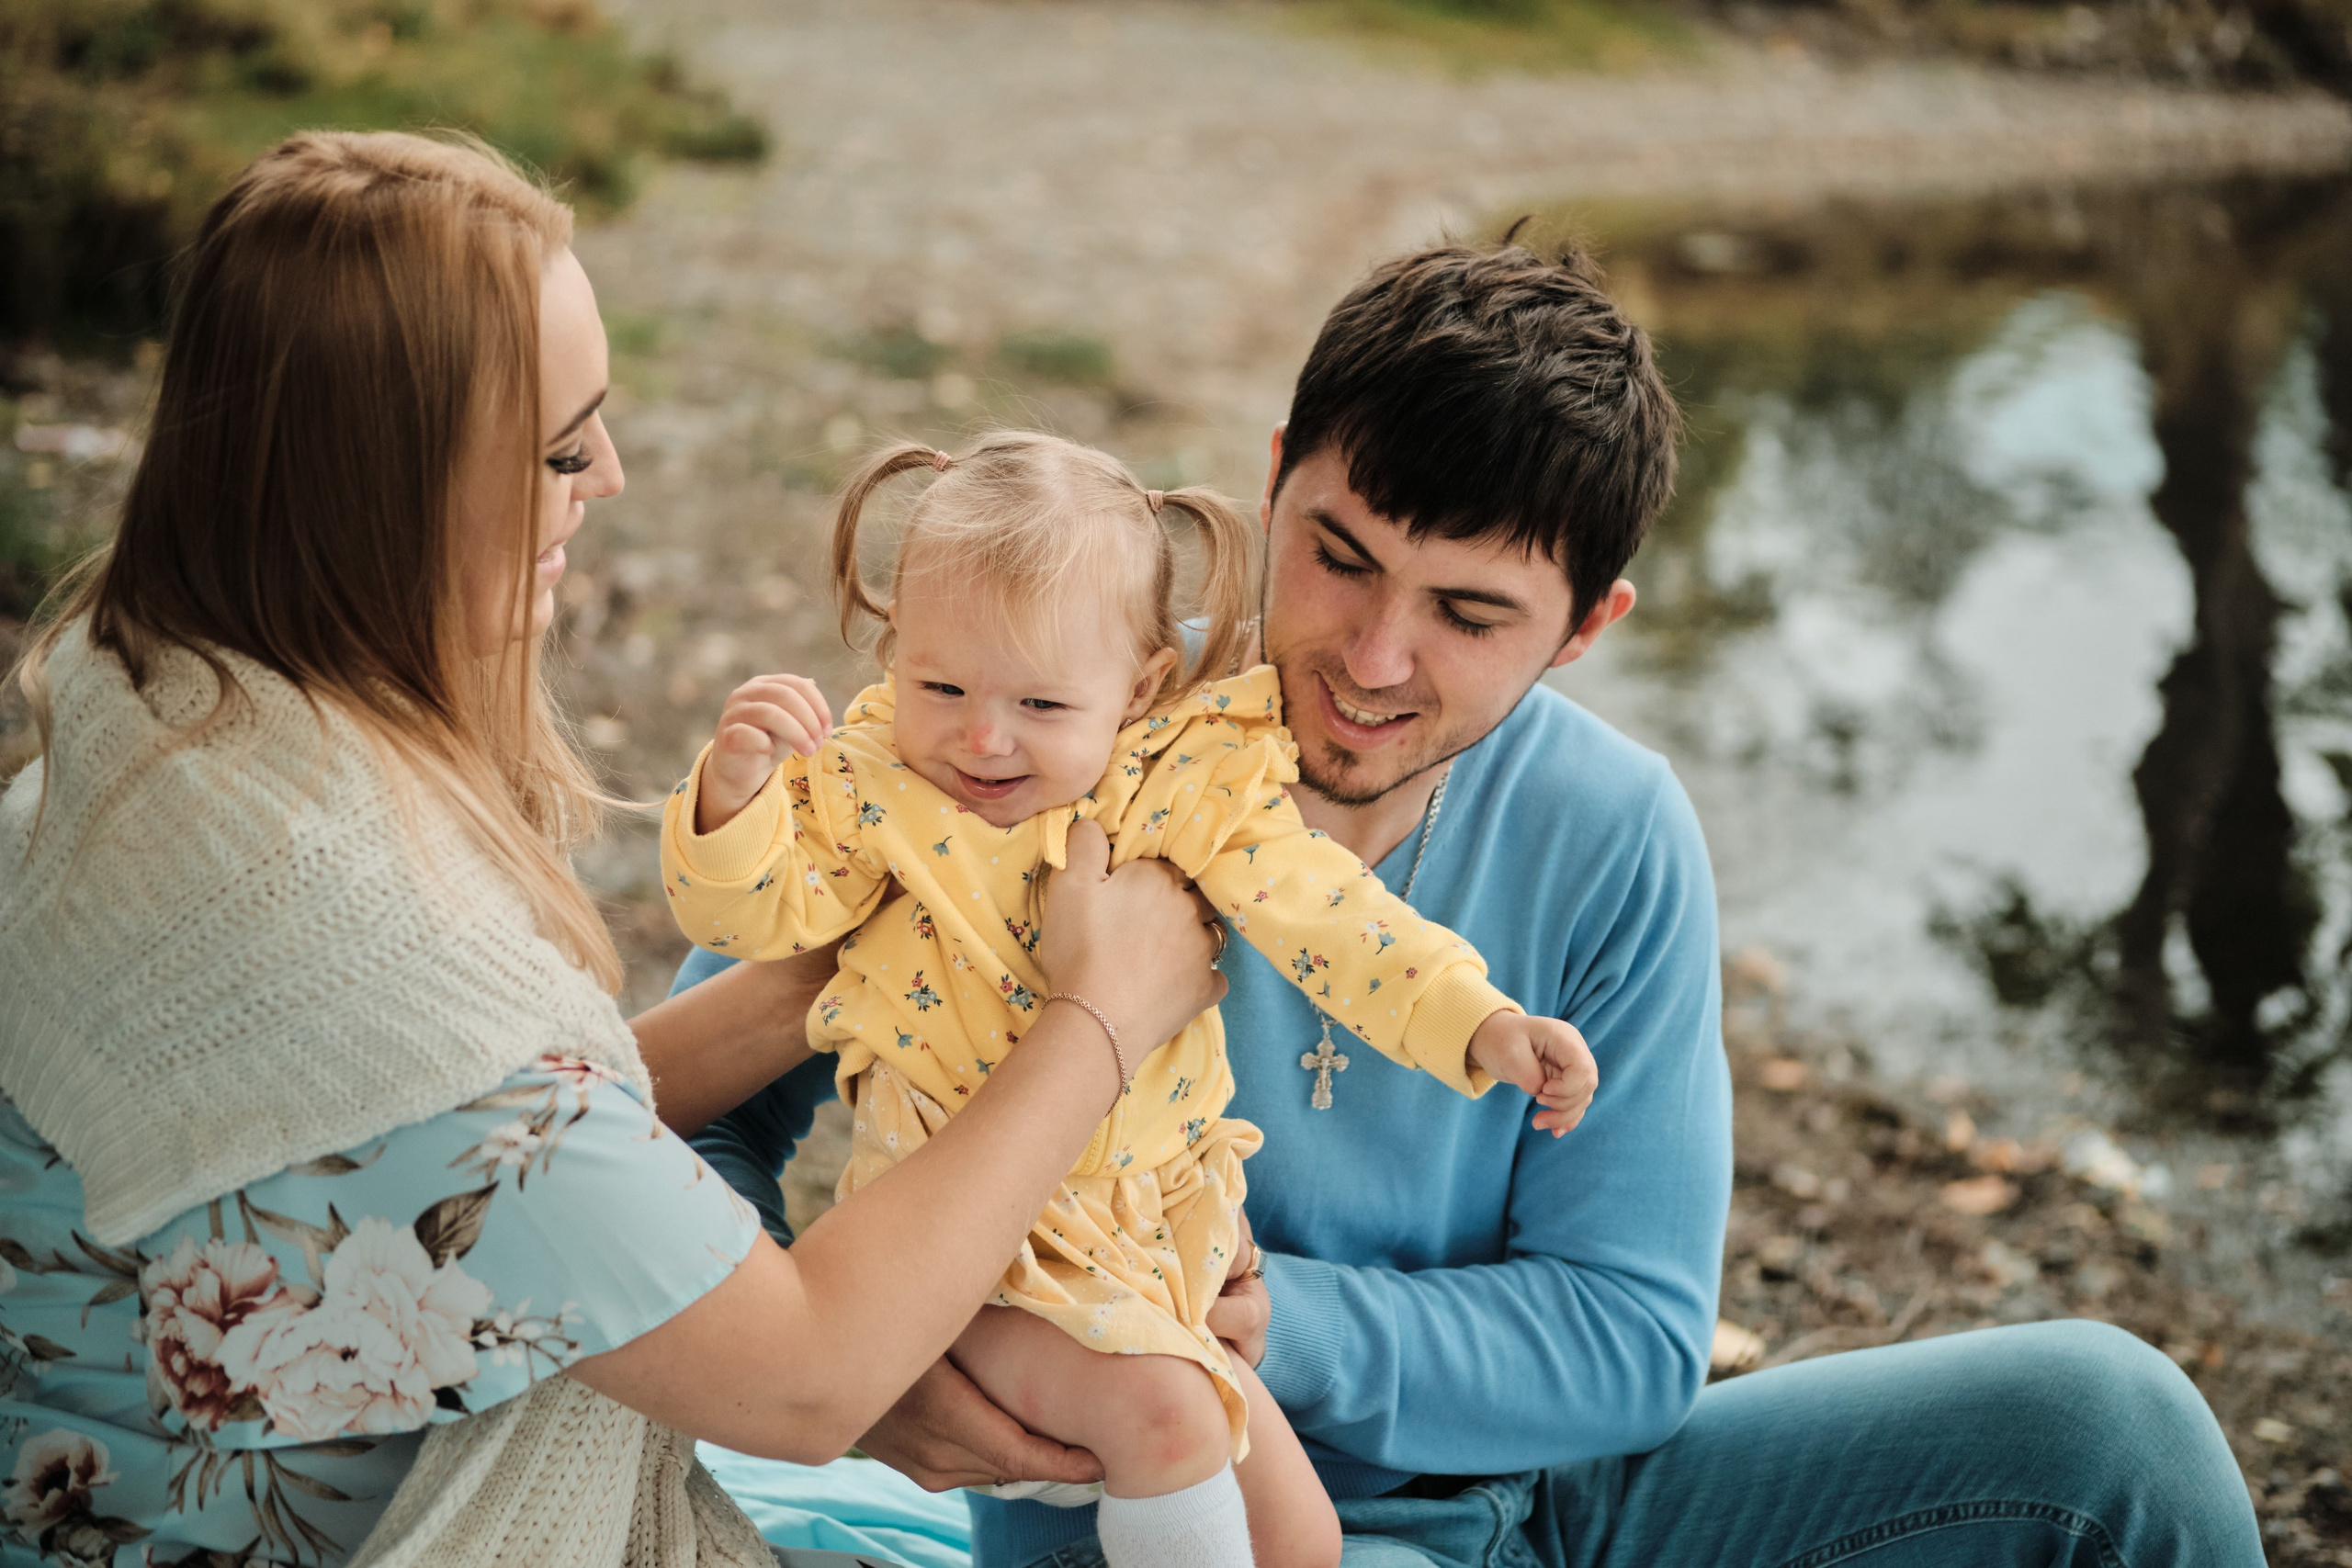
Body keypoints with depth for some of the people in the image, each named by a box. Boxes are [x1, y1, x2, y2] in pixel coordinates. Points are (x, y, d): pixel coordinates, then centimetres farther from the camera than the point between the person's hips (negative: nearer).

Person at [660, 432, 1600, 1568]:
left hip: (1169, 1214, 3)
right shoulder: (871, 792, -6)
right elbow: (751, 913, -9)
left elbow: (1319, 913, -7)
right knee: (1162, 1418, -26)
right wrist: (737, 785, -28)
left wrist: (1478, 1023, -17)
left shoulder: (1188, 783, -4)